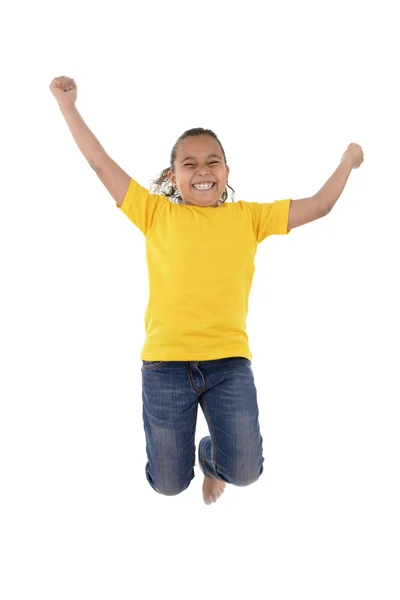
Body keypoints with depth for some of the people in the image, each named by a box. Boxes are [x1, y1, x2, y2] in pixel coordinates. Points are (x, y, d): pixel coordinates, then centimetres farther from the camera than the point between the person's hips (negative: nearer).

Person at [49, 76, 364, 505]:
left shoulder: (248, 216, 10)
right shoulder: (157, 214, 6)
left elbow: (318, 206, 12)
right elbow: (101, 164, 4)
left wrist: (348, 160, 12)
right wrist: (68, 107, 3)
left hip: (229, 361, 1)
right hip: (166, 362, 0)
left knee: (244, 471, -3)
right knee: (168, 484, 6)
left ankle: (211, 456, 34)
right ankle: (179, 448, 44)